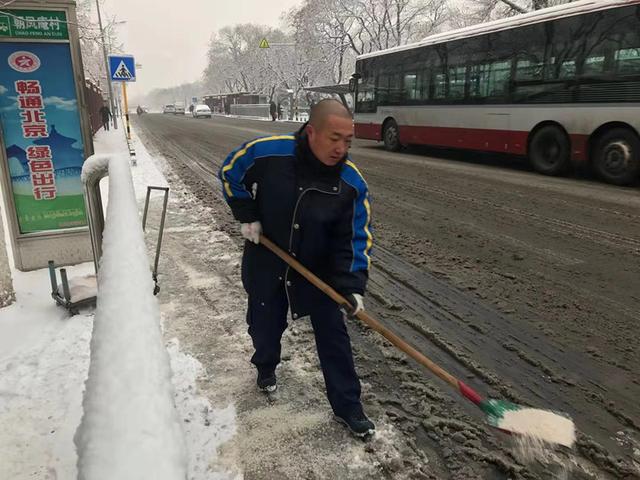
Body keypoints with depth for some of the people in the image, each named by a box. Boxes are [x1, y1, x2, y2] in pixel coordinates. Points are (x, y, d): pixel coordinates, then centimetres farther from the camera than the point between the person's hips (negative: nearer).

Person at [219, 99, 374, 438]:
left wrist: (351, 286, -25)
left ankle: (347, 406, 18)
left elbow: (355, 239, -15)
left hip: (319, 269, 0)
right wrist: (247, 216, -8)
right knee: (265, 326, 18)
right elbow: (230, 173, -2)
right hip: (266, 264, 0)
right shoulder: (266, 153, -23)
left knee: (333, 334, 2)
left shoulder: (351, 182, -20)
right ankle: (266, 367, 51)